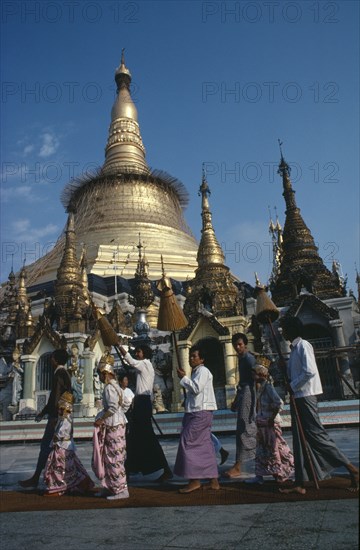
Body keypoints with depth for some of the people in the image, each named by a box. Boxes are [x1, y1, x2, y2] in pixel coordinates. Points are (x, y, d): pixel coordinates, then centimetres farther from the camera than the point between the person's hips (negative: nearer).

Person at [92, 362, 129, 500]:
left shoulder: (109, 387, -15)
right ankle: (109, 487, 23)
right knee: (107, 457, 15)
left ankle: (122, 490, 3)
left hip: (114, 426, -10)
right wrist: (101, 418, 13)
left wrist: (100, 420, -14)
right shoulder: (115, 386, 14)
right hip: (112, 425, 10)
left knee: (114, 458, -4)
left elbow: (112, 408, -22)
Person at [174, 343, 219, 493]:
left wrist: (183, 377, -13)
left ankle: (194, 480, -6)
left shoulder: (203, 370, -9)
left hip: (201, 413, -10)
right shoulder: (196, 372, 21)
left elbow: (196, 388, -21)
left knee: (187, 442, -10)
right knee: (205, 445, 10)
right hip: (197, 412, 10)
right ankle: (213, 481, 14)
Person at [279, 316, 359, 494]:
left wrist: (292, 386, -15)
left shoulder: (303, 345, -12)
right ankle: (299, 483, 12)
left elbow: (309, 371, -23)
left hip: (306, 396, -10)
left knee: (316, 435, -6)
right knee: (299, 439, 8)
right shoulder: (294, 348, 16)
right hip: (298, 398, 10)